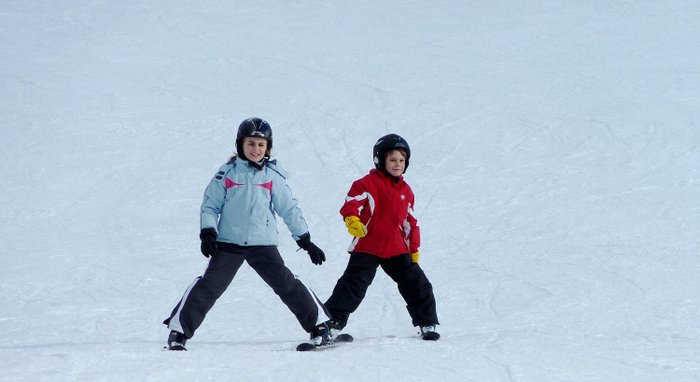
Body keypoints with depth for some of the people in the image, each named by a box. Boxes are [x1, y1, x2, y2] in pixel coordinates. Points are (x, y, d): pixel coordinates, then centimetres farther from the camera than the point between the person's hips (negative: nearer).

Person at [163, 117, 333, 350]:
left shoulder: (273, 176, 4)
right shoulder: (227, 173, 1)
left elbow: (290, 210, 10)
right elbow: (210, 205, 7)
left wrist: (306, 241, 8)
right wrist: (208, 233, -7)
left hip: (263, 244, 1)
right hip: (229, 243, -1)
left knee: (286, 284, -6)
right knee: (209, 286, -7)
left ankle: (319, 325, 3)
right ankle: (178, 330, -1)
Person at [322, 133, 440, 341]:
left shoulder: (405, 190, 15)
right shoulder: (368, 183, -5)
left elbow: (410, 222, 21)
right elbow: (351, 203, -15)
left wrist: (414, 249, 18)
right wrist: (352, 220, -36)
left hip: (397, 250, 5)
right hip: (367, 248, -5)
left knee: (417, 284, 3)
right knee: (353, 285, -11)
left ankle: (427, 324, 15)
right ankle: (333, 321, -7)